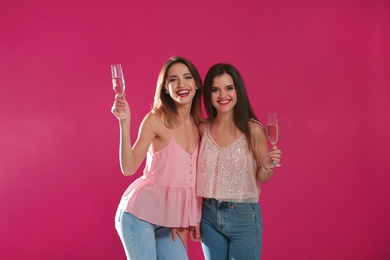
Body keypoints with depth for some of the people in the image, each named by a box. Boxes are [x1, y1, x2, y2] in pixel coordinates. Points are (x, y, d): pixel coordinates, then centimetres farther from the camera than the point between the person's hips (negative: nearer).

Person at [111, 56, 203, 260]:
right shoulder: (155, 119, -11)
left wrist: (193, 219, 9)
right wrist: (124, 122, -24)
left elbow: (192, 176, 11)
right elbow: (129, 168, -15)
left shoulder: (199, 124, 4)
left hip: (171, 218, 6)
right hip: (140, 211, -5)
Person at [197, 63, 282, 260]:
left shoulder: (253, 129, -11)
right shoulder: (203, 129, -3)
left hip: (244, 216, -3)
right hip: (209, 215, 3)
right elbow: (197, 173, 7)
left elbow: (262, 177, -1)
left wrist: (267, 166, -22)